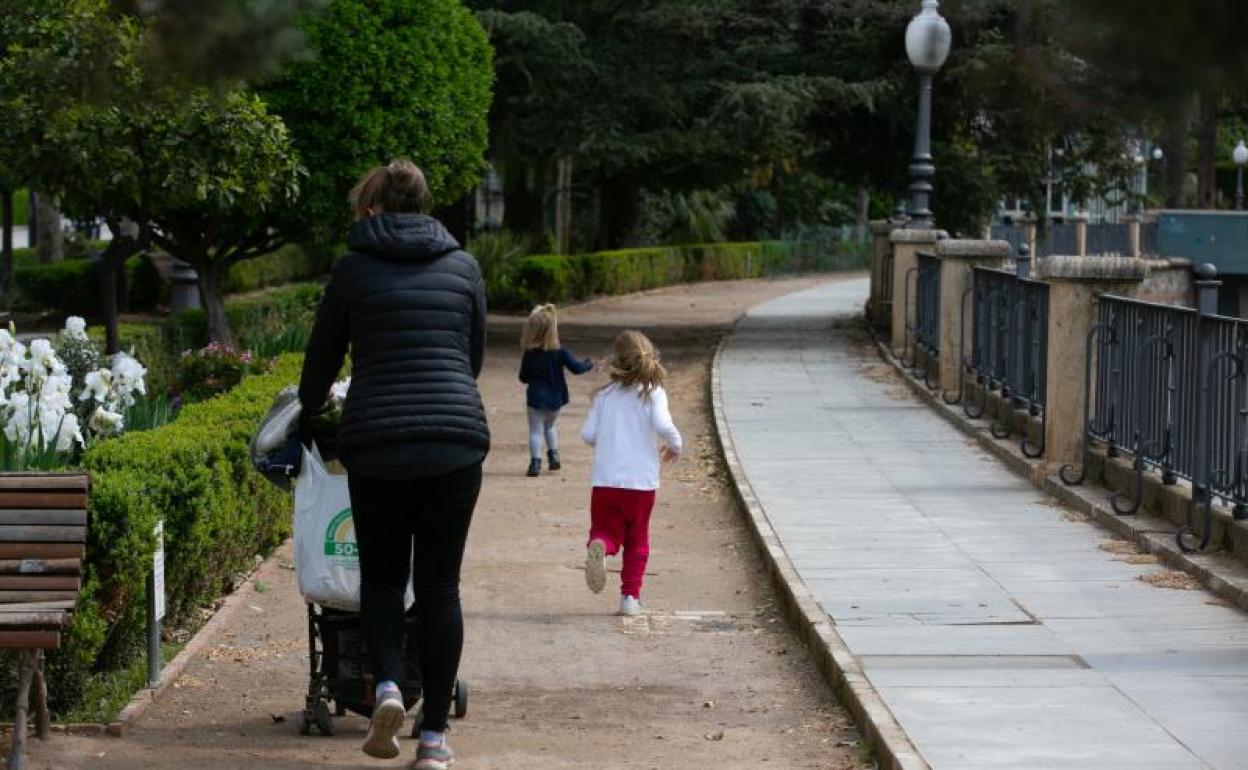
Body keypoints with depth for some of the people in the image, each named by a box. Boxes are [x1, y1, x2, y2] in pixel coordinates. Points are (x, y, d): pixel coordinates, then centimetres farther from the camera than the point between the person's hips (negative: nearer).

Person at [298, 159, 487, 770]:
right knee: (439, 585, 7)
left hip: (376, 443, -1)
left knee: (382, 574, 15)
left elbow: (322, 356, 12)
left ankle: (386, 684, -10)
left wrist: (308, 410, 32)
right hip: (456, 441, 1)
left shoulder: (354, 268, 4)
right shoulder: (463, 267, 10)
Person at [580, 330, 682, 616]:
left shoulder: (605, 396, 5)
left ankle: (599, 546, -28)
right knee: (637, 539, 13)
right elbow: (663, 425, -18)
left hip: (605, 480, 1)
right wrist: (675, 445, 2)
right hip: (642, 481, -1)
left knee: (606, 530, 7)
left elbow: (587, 434, 2)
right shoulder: (653, 393, -3)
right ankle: (630, 595, 11)